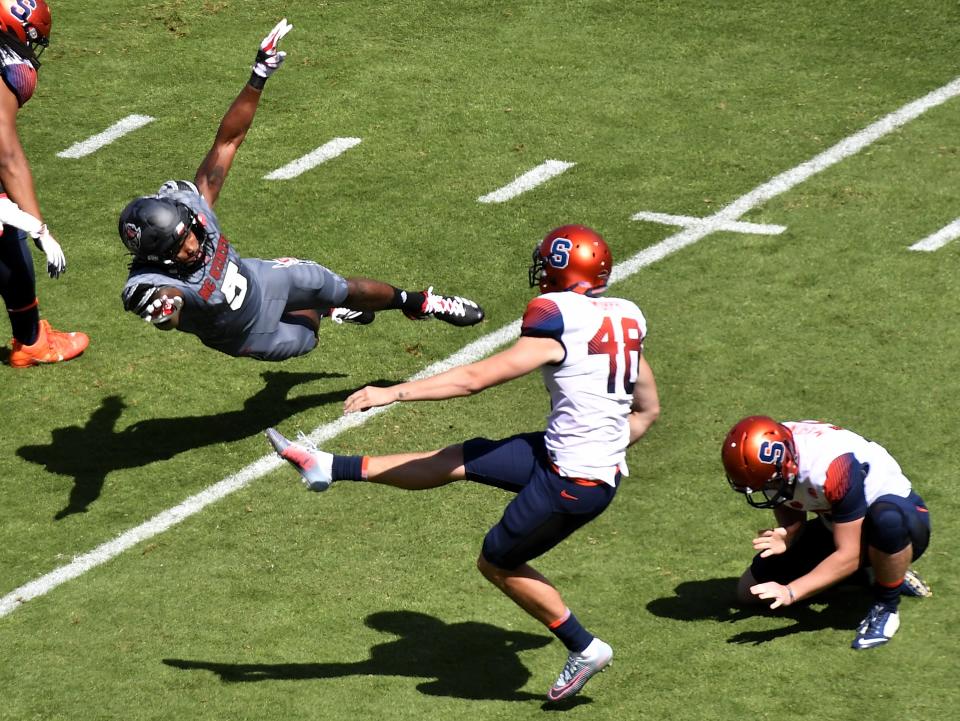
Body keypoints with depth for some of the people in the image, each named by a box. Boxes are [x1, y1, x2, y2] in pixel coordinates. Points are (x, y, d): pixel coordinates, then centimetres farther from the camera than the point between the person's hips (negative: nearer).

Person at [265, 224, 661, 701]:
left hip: (572, 482, -8)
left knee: (498, 563, 12)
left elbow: (474, 379, -18)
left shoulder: (557, 325, -18)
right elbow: (648, 410, 14)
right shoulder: (626, 319, 5)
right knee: (457, 460, 10)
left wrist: (392, 393, -14)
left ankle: (583, 647, 22)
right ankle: (330, 469, 15)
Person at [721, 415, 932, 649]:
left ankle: (886, 608, -16)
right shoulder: (770, 460, -17)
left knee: (886, 519, -45)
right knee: (750, 592, 2)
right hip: (836, 525, 7)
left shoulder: (830, 465, -38)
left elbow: (848, 556, -31)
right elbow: (792, 519, 0)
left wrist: (791, 592, -34)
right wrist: (786, 537, -23)